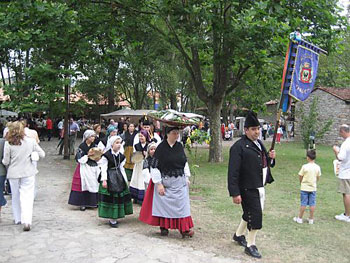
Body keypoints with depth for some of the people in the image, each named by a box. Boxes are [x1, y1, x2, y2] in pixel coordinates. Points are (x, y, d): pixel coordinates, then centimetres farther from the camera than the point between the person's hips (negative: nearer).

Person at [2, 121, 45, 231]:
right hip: (28, 173, -1)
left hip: (13, 173, 1)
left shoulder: (8, 143, -9)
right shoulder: (31, 141, -7)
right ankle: (26, 221, -12)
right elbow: (42, 154, -3)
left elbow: (6, 162, -4)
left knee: (16, 196, 18)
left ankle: (18, 219, 29)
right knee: (27, 197, 1)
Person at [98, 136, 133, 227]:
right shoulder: (106, 155, -11)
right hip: (109, 178, -6)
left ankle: (114, 218, 19)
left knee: (118, 197, 8)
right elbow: (103, 168, -11)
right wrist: (104, 180, -18)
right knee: (109, 198, -3)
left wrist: (125, 180, 13)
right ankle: (112, 219, 3)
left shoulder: (121, 156, 7)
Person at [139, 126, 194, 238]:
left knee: (182, 203, 3)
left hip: (180, 181, 4)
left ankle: (184, 228, 8)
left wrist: (187, 177, 12)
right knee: (164, 203, 5)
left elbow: (185, 162, 17)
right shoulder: (161, 147, -10)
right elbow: (155, 167, -10)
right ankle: (164, 227, 21)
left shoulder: (180, 146, 5)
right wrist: (159, 184, -12)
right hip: (165, 181, -4)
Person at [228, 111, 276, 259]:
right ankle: (250, 245, 16)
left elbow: (264, 163, 21)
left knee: (249, 213, 21)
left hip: (260, 186, 9)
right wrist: (235, 193, -23)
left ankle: (239, 234, 42)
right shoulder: (239, 147, -18)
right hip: (248, 189, -9)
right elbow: (233, 172, -21)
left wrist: (270, 157, -2)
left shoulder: (259, 143, 10)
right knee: (256, 216, -3)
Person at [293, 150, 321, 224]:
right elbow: (318, 178, 6)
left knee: (303, 203, 5)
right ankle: (311, 219, 16)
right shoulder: (317, 167, -3)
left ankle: (300, 218, 14)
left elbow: (300, 177, -7)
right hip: (313, 188, 3)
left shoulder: (304, 166, -14)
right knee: (312, 204, 9)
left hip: (304, 188, -3)